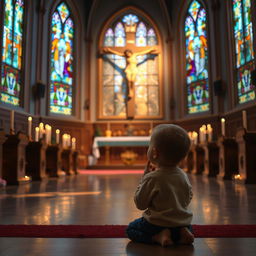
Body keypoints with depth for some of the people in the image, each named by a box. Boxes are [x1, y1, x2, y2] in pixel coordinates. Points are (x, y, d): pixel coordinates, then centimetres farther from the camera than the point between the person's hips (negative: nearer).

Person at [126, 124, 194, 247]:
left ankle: (158, 237, -7)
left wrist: (144, 178, -6)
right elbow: (188, 200, 10)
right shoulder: (183, 176, -4)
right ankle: (183, 233, 5)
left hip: (157, 224, -6)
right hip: (183, 222, 6)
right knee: (188, 227, 39)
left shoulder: (151, 178, -22)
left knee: (130, 228, 16)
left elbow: (140, 204, -11)